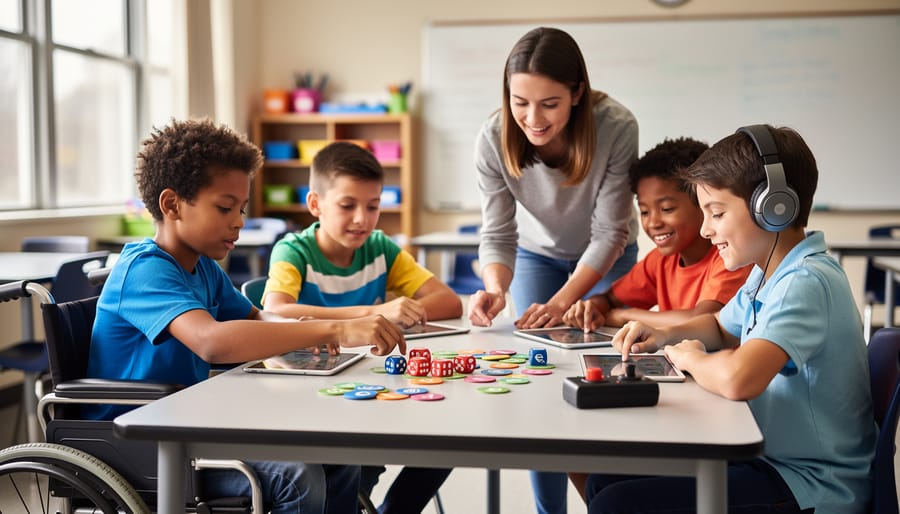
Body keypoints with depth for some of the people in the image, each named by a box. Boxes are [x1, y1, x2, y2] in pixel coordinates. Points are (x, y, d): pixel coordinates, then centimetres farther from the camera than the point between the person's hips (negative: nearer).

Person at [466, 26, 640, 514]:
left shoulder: (616, 127, -34)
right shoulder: (493, 140, -28)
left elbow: (609, 232, -26)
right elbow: (497, 233, -20)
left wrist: (561, 302, -35)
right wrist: (495, 289, -40)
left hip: (606, 259, -1)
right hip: (537, 256, 2)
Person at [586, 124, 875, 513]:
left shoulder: (805, 283, -23)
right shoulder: (768, 273, 7)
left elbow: (737, 379, -39)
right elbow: (720, 327, 28)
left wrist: (689, 357, -16)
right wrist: (666, 335, 6)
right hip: (770, 460, 9)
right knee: (605, 478, 6)